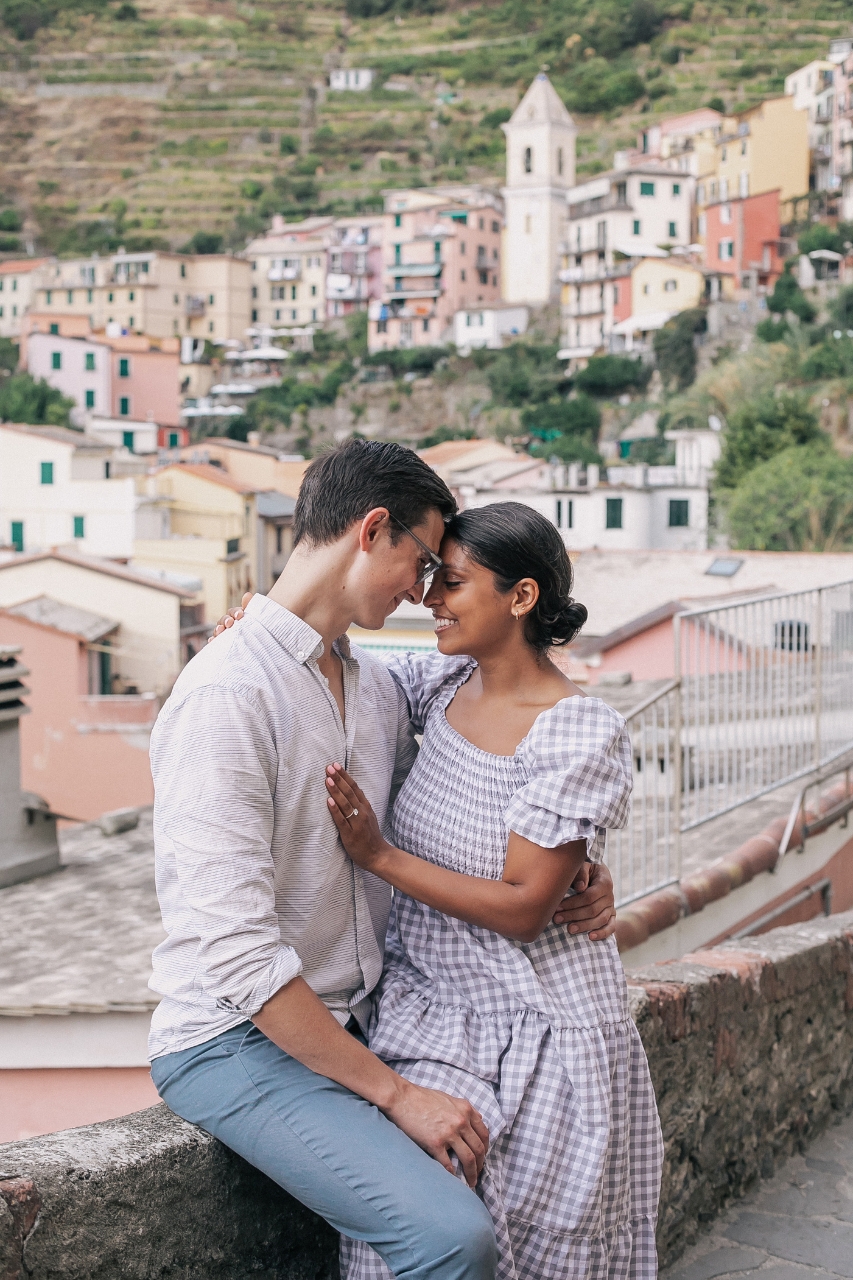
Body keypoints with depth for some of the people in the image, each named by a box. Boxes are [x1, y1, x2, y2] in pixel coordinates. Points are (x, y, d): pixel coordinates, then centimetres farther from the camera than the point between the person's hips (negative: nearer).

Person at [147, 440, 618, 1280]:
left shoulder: (379, 689, 8)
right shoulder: (227, 695, -19)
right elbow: (238, 953, -23)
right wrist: (394, 1093, -20)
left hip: (355, 1022, 8)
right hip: (237, 1044, -8)